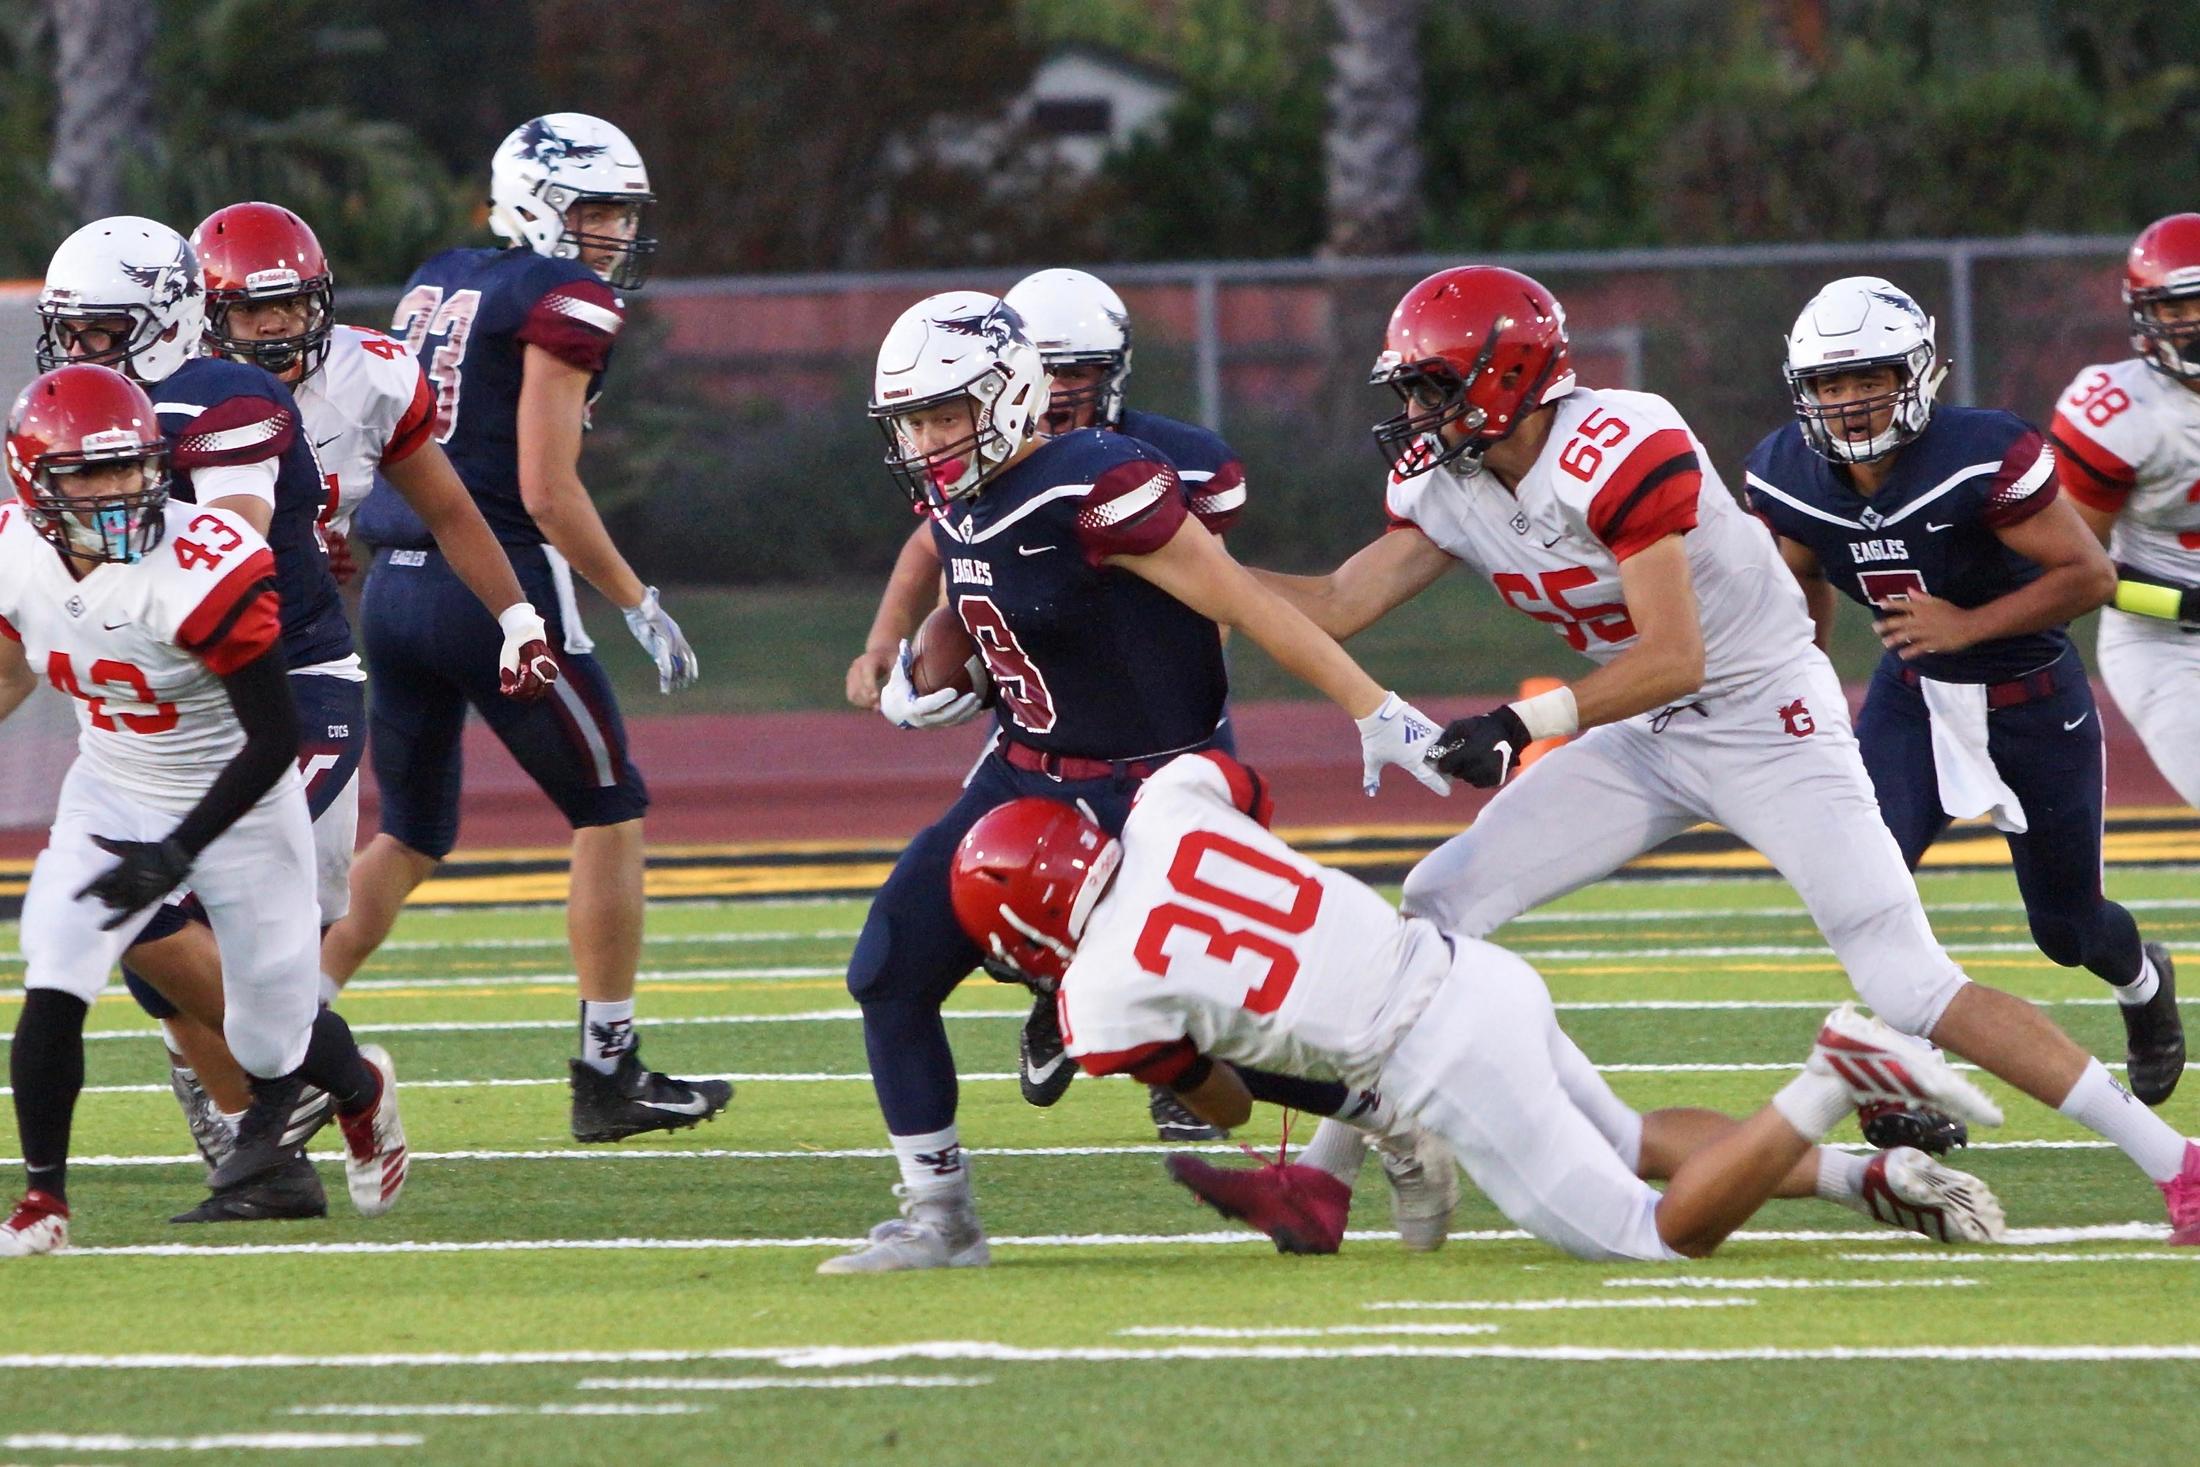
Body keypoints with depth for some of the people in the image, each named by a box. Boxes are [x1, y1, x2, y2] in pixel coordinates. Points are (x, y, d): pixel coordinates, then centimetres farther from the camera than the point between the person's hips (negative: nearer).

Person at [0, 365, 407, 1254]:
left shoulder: (206, 568, -30)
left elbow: (275, 739, -25)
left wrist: (175, 855, -29)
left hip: (237, 804, -4)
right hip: (110, 799, 4)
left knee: (270, 1041, 7)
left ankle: (362, 1091, 42)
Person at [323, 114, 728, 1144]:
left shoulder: (435, 286, 15)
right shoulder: (566, 300, -8)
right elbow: (547, 492, -13)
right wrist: (639, 607, -6)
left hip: (395, 585, 8)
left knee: (409, 836, 18)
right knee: (609, 817, 7)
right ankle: (608, 1075, 9)